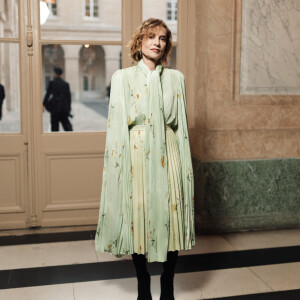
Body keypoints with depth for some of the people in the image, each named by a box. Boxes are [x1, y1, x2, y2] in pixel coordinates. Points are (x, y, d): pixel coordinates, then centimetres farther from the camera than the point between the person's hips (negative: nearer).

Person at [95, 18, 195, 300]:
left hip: (167, 155, 2)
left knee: (170, 215, 1)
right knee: (138, 216, 4)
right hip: (136, 155, -1)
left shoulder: (175, 78, 10)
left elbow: (180, 123, 10)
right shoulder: (122, 77, 5)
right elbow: (119, 122, 1)